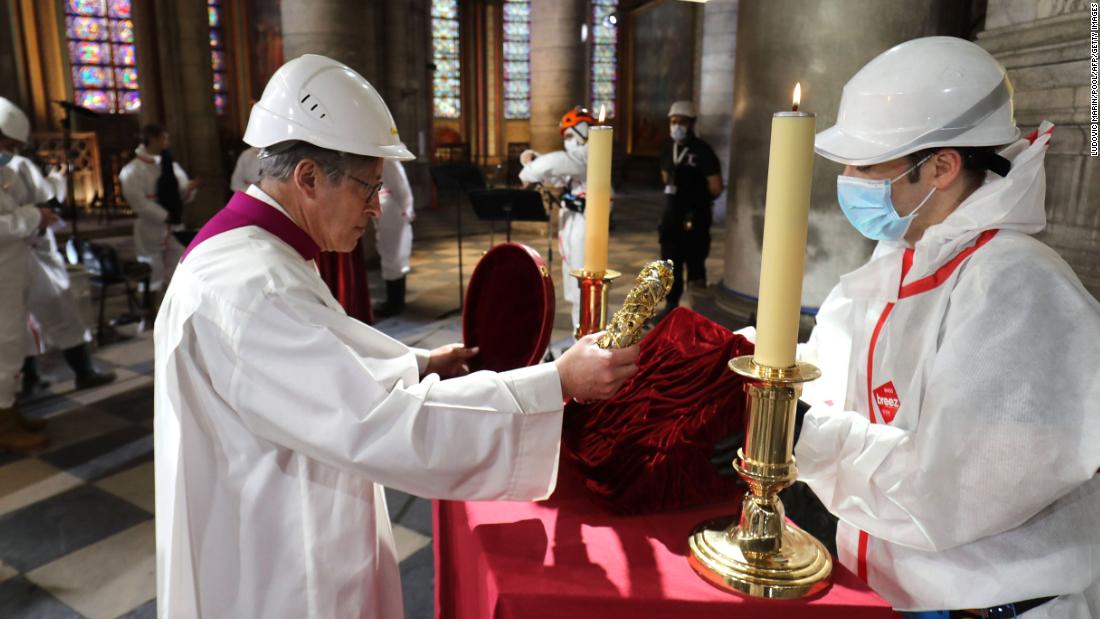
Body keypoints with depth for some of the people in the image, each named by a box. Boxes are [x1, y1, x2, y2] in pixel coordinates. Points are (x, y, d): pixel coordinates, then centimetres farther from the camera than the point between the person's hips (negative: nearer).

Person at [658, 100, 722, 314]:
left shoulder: (703, 151, -12)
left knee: (695, 262, 0)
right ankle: (671, 306, 26)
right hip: (672, 214, 7)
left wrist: (698, 199, 2)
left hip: (696, 216, -7)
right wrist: (670, 189, 11)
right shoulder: (668, 149, 8)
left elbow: (716, 187, -12)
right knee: (671, 262, 13)